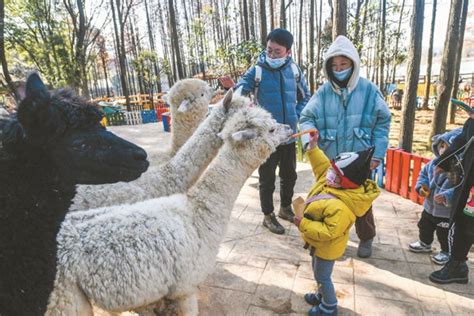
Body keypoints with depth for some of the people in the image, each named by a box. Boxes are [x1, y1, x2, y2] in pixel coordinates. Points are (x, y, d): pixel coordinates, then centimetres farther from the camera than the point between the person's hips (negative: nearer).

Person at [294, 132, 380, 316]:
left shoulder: (339, 207, -40)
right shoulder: (330, 181, -13)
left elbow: (328, 232, -37)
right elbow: (322, 165, 3)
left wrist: (304, 224, -35)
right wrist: (313, 147, -3)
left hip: (326, 246, -9)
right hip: (319, 243, 9)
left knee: (322, 277, 14)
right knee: (319, 273, 30)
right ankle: (322, 295, 54)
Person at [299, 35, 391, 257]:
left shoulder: (368, 90, -5)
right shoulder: (323, 92, -2)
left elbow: (382, 122, -1)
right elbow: (307, 118, -3)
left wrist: (377, 154, -5)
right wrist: (309, 137, -25)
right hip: (329, 162, 1)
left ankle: (366, 238, 39)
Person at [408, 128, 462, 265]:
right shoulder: (434, 164, -7)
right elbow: (423, 173, 10)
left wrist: (447, 196, -38)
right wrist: (421, 186, -6)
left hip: (447, 212, -6)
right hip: (429, 207, 7)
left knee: (445, 235, 13)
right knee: (425, 227, 26)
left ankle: (446, 252, 38)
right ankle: (424, 243, 50)